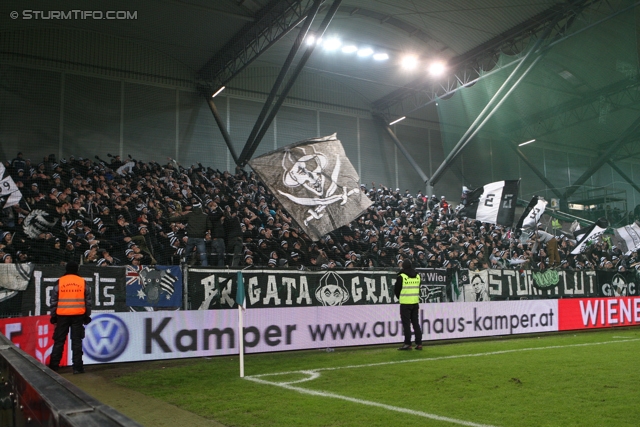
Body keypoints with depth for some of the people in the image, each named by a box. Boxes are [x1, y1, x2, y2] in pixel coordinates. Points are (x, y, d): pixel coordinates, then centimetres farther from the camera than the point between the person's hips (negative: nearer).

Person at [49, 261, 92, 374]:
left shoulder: (60, 282, 1)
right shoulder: (83, 282, 3)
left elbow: (54, 300, 3)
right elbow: (88, 301, 4)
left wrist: (53, 316, 10)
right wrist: (87, 316, 11)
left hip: (62, 315, 0)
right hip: (78, 315, 0)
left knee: (59, 341, 9)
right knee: (76, 341, 3)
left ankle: (53, 366, 12)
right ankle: (77, 367, 1)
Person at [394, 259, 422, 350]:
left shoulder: (401, 276, -10)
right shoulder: (417, 276, 8)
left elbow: (396, 289, -1)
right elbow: (418, 289, 14)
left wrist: (400, 297, 17)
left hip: (405, 303, -5)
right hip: (415, 302, 5)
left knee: (406, 323, 0)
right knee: (416, 323, 10)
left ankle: (407, 344, -1)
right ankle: (419, 343, 10)